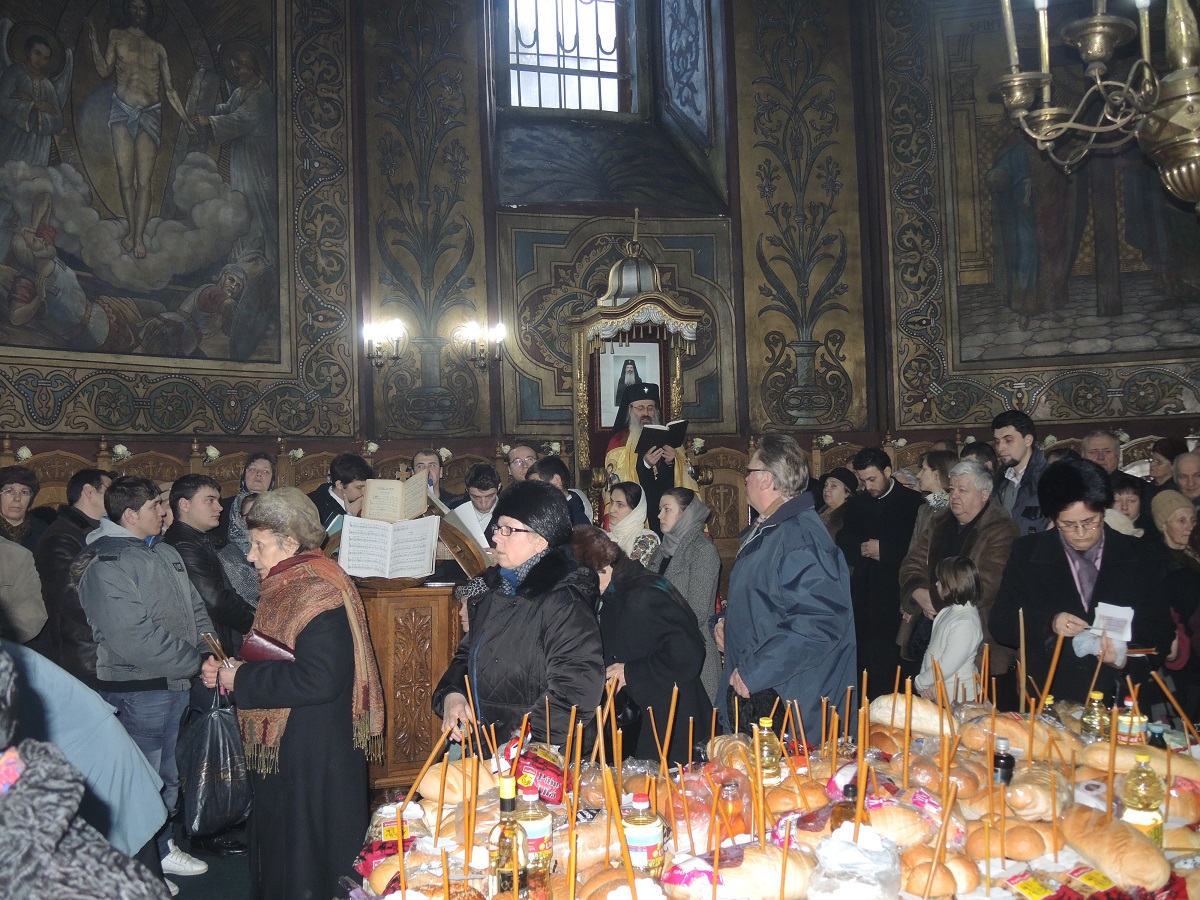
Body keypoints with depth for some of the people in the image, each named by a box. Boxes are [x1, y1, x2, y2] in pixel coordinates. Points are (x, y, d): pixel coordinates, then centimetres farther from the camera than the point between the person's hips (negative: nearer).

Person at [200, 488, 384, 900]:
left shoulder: (319, 593, -22)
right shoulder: (287, 586, 9)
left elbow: (318, 681, -30)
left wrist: (241, 679, -21)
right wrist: (227, 669, 0)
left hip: (314, 759, -10)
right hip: (282, 746, 10)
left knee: (307, 865, 5)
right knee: (276, 844, 22)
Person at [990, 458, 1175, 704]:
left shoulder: (1138, 556, 6)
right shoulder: (1027, 553, 4)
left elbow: (1161, 629, 9)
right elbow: (999, 624, 3)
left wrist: (1130, 660, -11)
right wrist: (1048, 625, -14)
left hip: (1120, 701, 1)